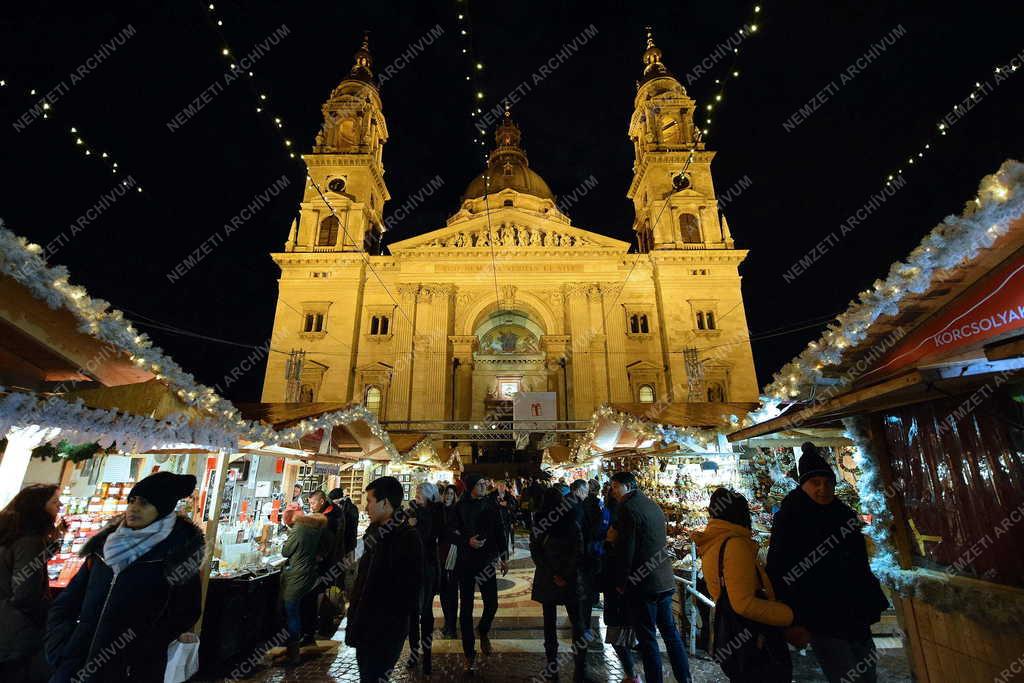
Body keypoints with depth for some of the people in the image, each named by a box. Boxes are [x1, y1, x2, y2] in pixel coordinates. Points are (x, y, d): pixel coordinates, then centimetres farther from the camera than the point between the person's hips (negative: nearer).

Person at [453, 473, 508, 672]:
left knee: (491, 604, 3)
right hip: (466, 562, -1)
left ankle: (483, 631, 36)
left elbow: (500, 532, 5)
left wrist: (503, 557, 4)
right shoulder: (460, 507, -5)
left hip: (487, 561, 2)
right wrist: (467, 540, -19)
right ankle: (470, 654, 21)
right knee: (466, 608, 5)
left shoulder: (490, 505, 0)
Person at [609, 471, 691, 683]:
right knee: (671, 632, 19)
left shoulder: (628, 508, -16)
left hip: (642, 585, -8)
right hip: (665, 580, 8)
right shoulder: (654, 506, 9)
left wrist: (620, 582, -8)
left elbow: (625, 550, -19)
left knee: (647, 639, 4)